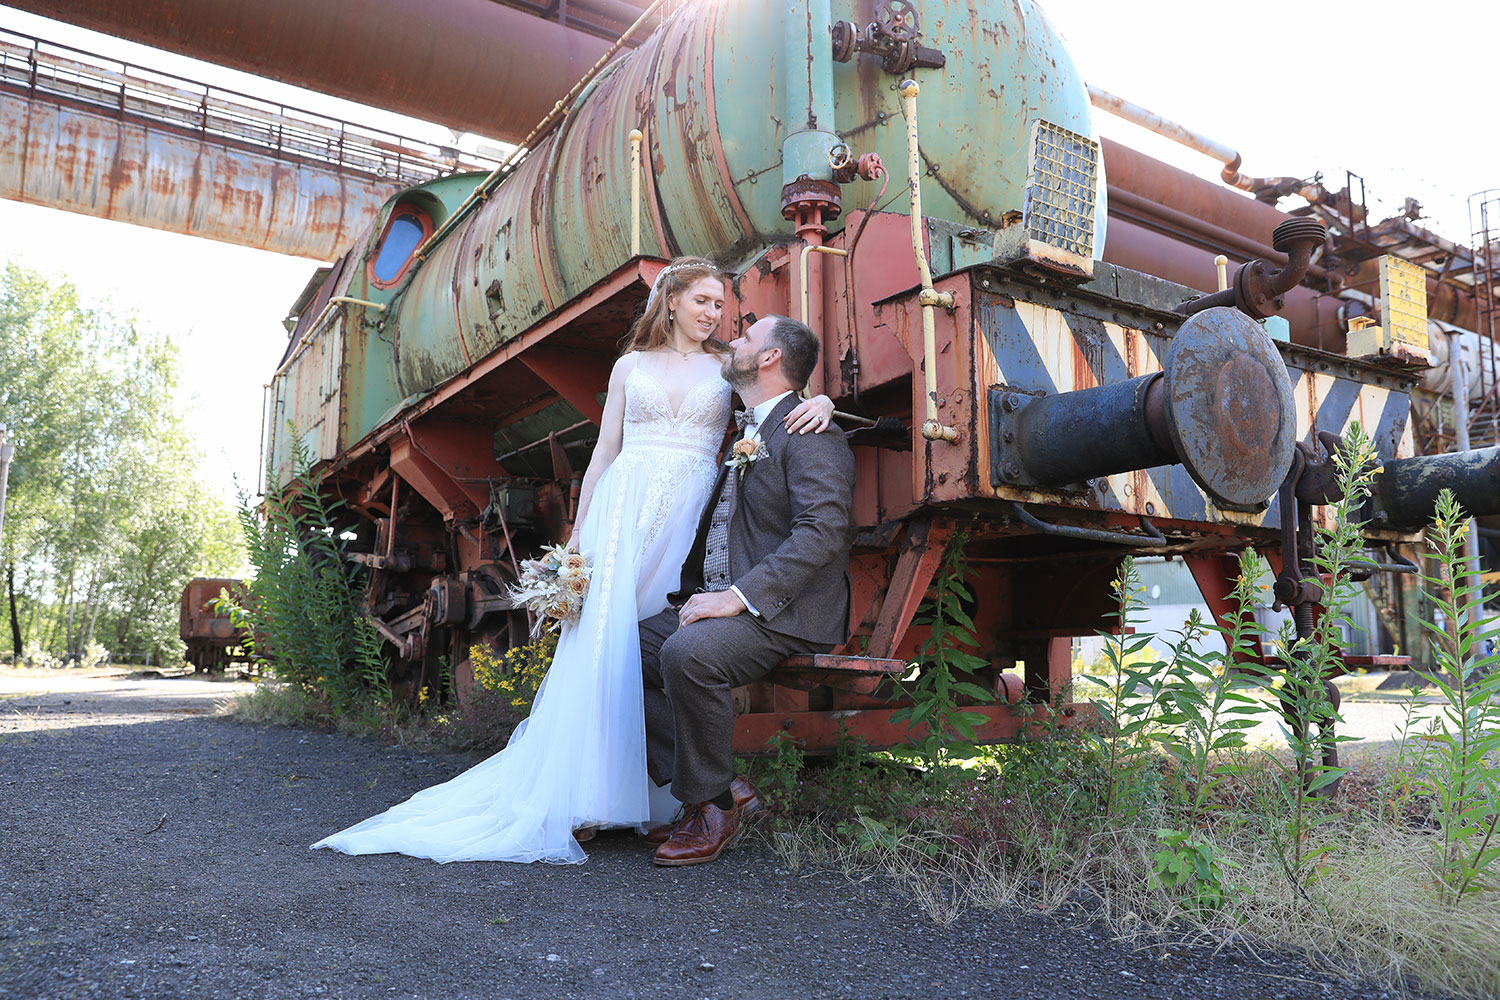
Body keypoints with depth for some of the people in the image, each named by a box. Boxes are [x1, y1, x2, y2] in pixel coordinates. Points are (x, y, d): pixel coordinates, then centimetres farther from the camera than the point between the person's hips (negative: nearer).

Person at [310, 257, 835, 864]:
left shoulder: (730, 364, 14)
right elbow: (604, 453, 15)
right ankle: (582, 795, -6)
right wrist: (578, 533, 9)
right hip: (623, 511, 1)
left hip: (687, 518, 0)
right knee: (604, 639, -10)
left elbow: (792, 391, 8)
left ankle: (642, 791, 1)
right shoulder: (631, 366, 16)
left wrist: (821, 401, -18)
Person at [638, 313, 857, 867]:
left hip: (784, 611, -9)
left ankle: (713, 806, -11)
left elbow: (822, 531, -22)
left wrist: (740, 594, -26)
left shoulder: (809, 432, -9)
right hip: (724, 602, 9)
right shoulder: (745, 436, 21)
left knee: (687, 653, -33)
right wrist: (693, 593, 9)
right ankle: (721, 787, -1)